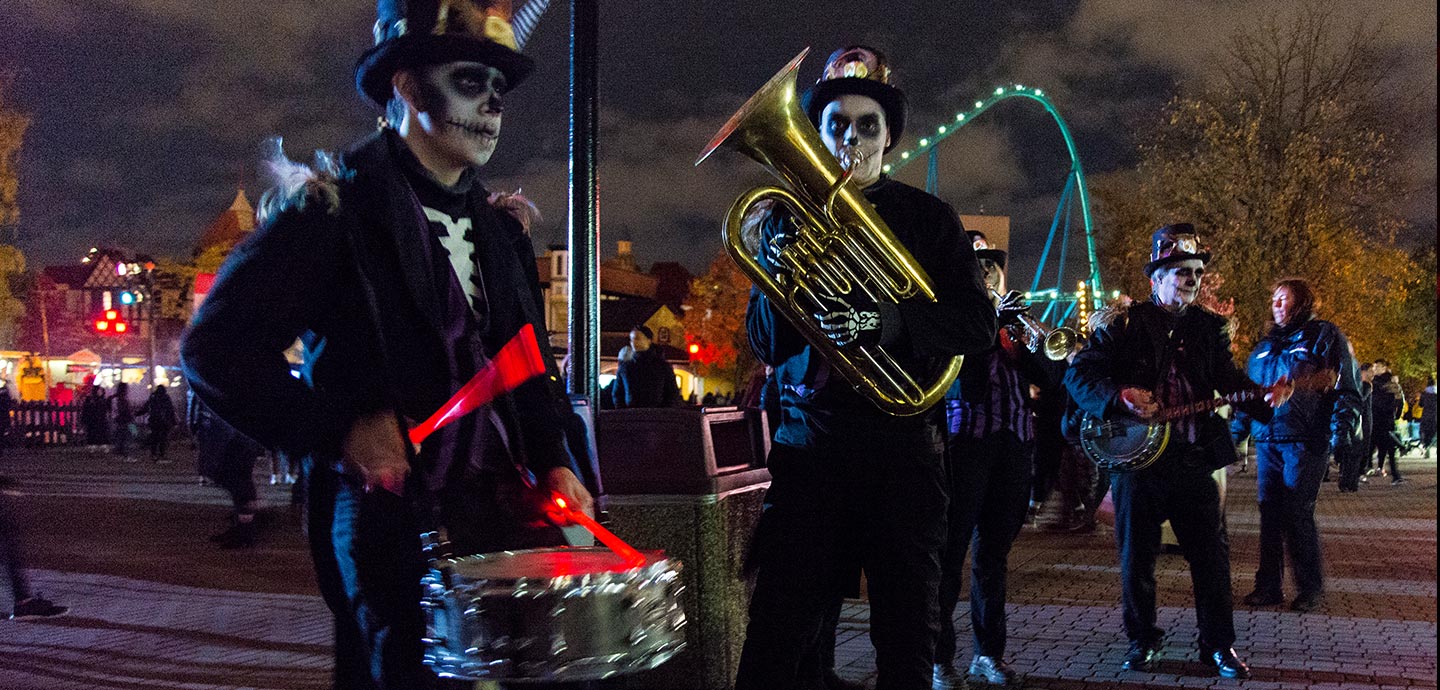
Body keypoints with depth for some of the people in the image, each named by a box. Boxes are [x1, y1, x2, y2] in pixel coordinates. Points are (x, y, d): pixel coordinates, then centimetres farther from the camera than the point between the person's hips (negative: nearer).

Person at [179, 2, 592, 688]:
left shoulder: (500, 224, 14)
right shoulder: (333, 206, -7)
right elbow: (214, 348, -11)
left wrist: (555, 462, 4)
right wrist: (340, 432, -17)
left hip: (507, 509, 6)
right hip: (395, 521, -6)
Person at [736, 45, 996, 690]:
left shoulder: (928, 218, 9)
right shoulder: (785, 216, 10)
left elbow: (978, 324, -1)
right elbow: (765, 345, 6)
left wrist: (888, 322, -18)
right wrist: (778, 279, -15)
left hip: (904, 438, 0)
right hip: (809, 437, 0)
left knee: (907, 633, 6)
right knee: (779, 634, -4)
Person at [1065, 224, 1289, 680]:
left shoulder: (1209, 327, 12)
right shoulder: (1122, 323, 0)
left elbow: (1228, 380, 6)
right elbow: (1079, 375, -5)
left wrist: (1264, 399, -13)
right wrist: (1119, 397, -22)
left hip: (1194, 458, 3)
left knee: (1212, 555, 4)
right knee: (1136, 557, 6)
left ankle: (1219, 645, 16)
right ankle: (1141, 640, 21)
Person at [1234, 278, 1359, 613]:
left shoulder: (1324, 335, 2)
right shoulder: (1265, 345, 21)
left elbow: (1346, 387, -4)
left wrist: (1342, 430, -14)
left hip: (1305, 441, -6)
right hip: (1267, 440, 6)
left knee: (1298, 514, -7)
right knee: (1270, 513, 5)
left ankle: (1311, 588, 5)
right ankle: (1268, 586, 11)